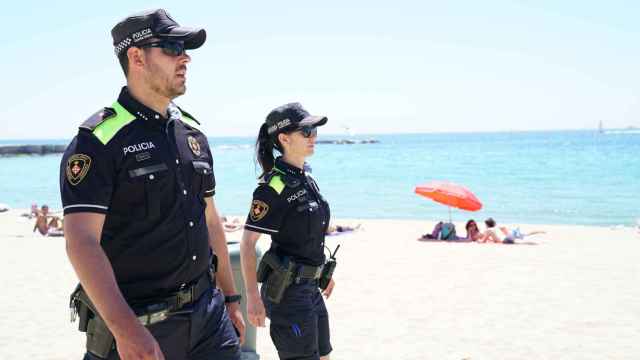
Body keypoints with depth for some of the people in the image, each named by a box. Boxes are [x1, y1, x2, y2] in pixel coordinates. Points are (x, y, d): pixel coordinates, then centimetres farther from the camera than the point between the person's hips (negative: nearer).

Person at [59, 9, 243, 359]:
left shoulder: (192, 133, 10)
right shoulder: (98, 139, -12)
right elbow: (81, 242, -19)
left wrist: (230, 297, 16)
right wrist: (126, 329, -27)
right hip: (136, 323, -6)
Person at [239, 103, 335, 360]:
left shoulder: (306, 178, 8)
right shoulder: (274, 186, -17)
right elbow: (247, 243, -18)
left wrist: (324, 272, 23)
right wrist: (252, 296, -22)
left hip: (311, 287, 9)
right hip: (287, 290, -9)